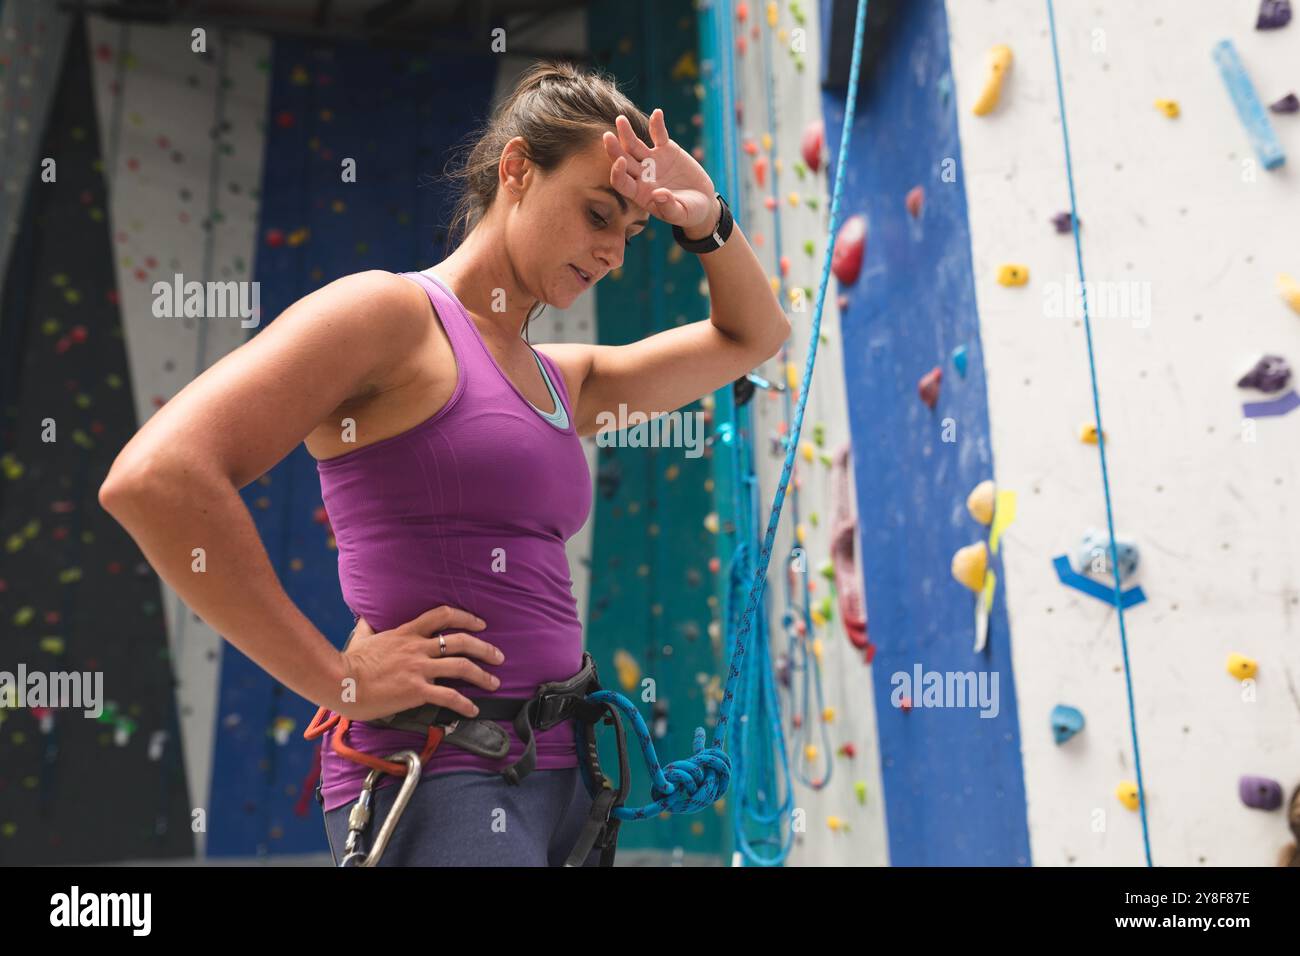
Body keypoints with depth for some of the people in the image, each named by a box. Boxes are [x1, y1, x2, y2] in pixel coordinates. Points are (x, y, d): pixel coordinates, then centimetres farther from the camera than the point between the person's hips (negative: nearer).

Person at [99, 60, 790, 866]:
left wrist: (706, 218, 4)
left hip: (556, 769, 8)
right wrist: (339, 679, -16)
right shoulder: (392, 313, -8)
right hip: (436, 776, -7)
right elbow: (155, 478, -20)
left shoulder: (563, 380, 14)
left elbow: (754, 337, 23)